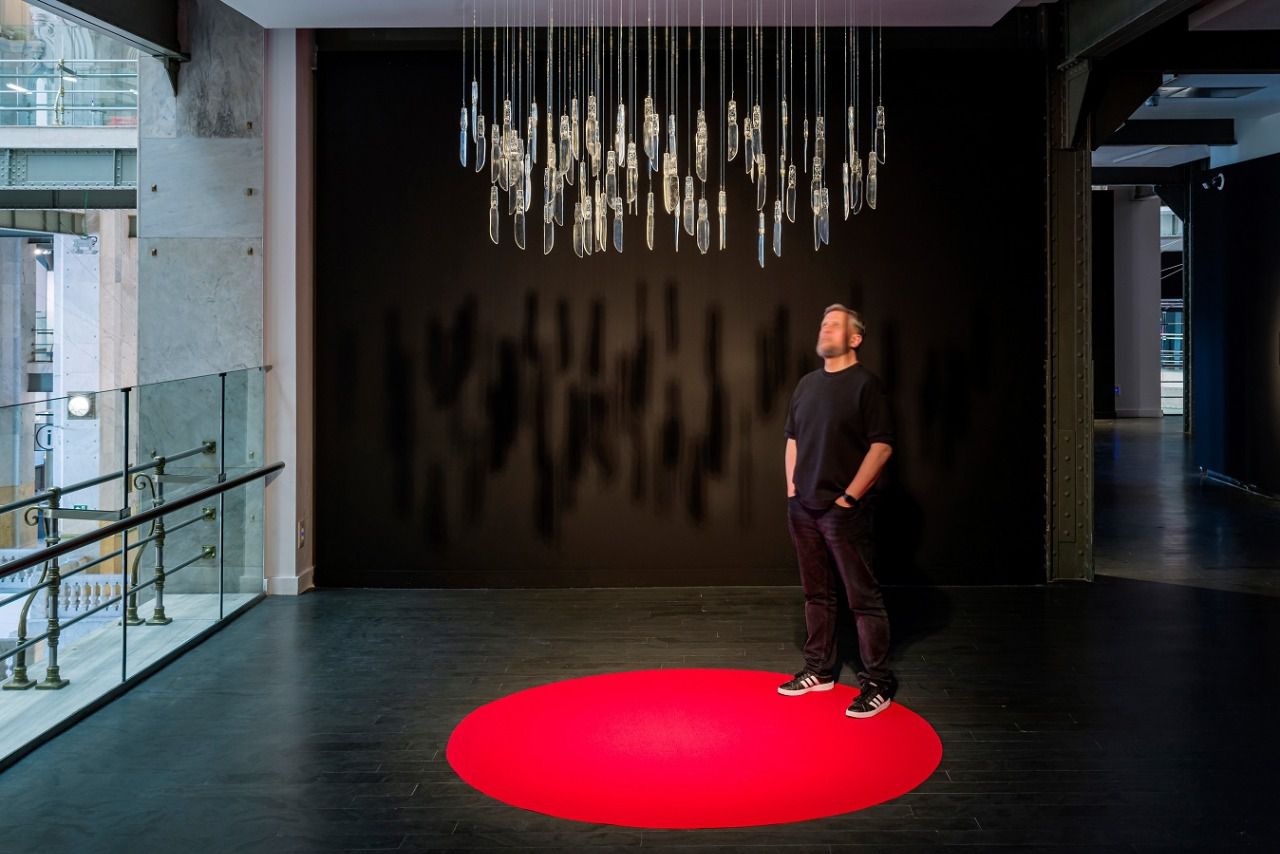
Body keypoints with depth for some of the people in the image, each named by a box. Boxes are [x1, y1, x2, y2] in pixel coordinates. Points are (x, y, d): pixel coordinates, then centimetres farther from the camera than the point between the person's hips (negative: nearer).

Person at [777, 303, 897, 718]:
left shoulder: (866, 384, -8)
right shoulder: (807, 383, 13)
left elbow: (882, 445, -13)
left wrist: (850, 496, -14)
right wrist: (791, 486, 10)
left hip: (845, 509, -7)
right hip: (803, 506, 7)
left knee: (864, 597, -3)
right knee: (816, 593, 15)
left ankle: (877, 683, 3)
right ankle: (819, 669, 27)